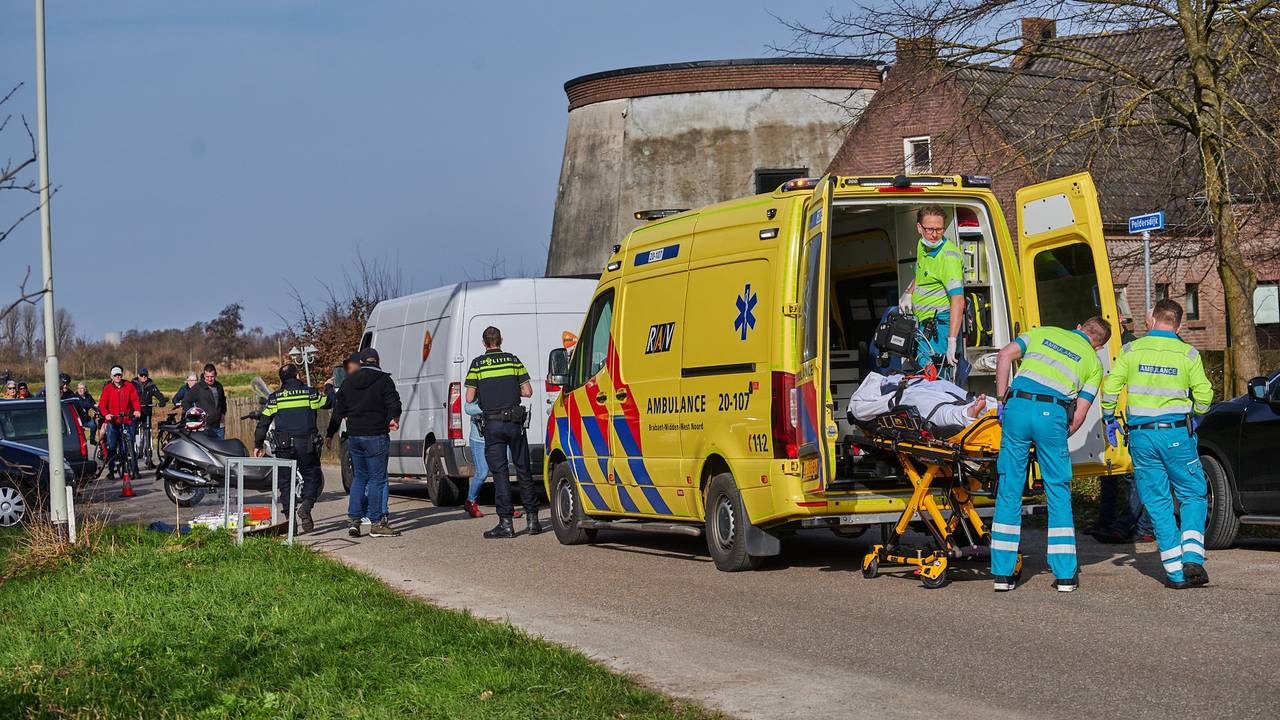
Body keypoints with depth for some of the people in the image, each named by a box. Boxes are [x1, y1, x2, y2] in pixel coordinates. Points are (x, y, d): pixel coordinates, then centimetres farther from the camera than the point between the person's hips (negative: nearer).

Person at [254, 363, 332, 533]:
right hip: (307, 446, -1)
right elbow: (330, 402, 19)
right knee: (312, 476, 11)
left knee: (286, 482, 8)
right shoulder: (311, 393, 3)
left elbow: (263, 423, 5)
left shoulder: (274, 398, 4)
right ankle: (306, 505, -16)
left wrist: (258, 445, 14)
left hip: (284, 447, 1)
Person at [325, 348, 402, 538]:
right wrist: (393, 419, -3)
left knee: (359, 478, 15)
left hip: (354, 436, 5)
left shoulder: (348, 381, 11)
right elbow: (394, 403, -14)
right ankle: (376, 523, -3)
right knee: (377, 479, -2)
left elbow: (338, 410, 15)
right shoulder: (384, 380, -4)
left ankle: (353, 520, 8)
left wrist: (329, 434, 19)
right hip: (376, 436, -5)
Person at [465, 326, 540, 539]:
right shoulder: (513, 360, 5)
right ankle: (532, 519, 13)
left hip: (493, 423, -2)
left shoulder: (478, 364, 0)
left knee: (500, 472, -1)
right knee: (523, 470, 11)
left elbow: (470, 398, -2)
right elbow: (527, 391, 4)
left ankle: (506, 522, -5)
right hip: (515, 422, 2)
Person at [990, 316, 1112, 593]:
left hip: (1017, 406, 2)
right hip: (1052, 414, -1)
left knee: (1009, 491, 8)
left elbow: (1005, 355, 8)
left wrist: (1001, 400, 12)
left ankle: (1002, 573, 10)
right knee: (1059, 494, 10)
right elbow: (1079, 414, 10)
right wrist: (1057, 440, 22)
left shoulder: (1043, 333, 25)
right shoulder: (1093, 362, 20)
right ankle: (1066, 575, 10)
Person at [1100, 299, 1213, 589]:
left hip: (1141, 436, 1)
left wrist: (1110, 418, 14)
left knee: (1158, 504, 7)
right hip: (1176, 434, -1)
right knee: (1193, 497, 10)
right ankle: (1192, 559, -7)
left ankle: (1176, 572, 5)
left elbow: (1110, 388, -1)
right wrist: (1194, 416, 18)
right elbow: (1204, 394, -1)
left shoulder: (1131, 350, 2)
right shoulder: (1187, 354, -1)